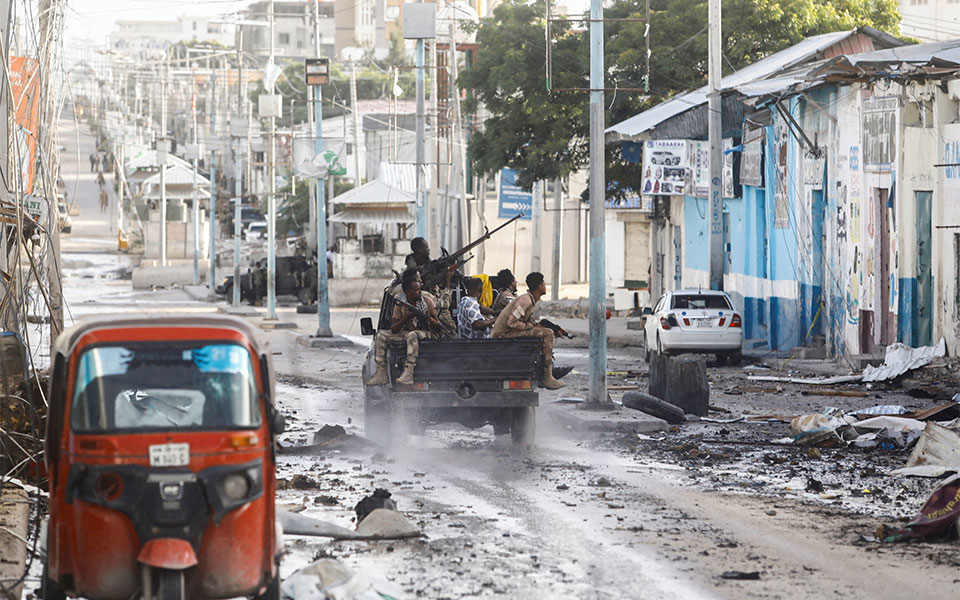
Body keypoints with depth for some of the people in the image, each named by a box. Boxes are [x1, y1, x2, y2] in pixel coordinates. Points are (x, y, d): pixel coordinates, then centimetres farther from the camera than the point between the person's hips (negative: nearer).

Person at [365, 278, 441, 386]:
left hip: (427, 333, -4)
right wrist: (406, 318, -19)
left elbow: (437, 323, -4)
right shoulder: (400, 306, 2)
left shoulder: (427, 301, -2)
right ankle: (381, 374, -18)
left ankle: (408, 373, -49)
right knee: (381, 335, -11)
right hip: (406, 333, 4)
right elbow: (394, 330, -3)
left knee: (412, 335, -39)